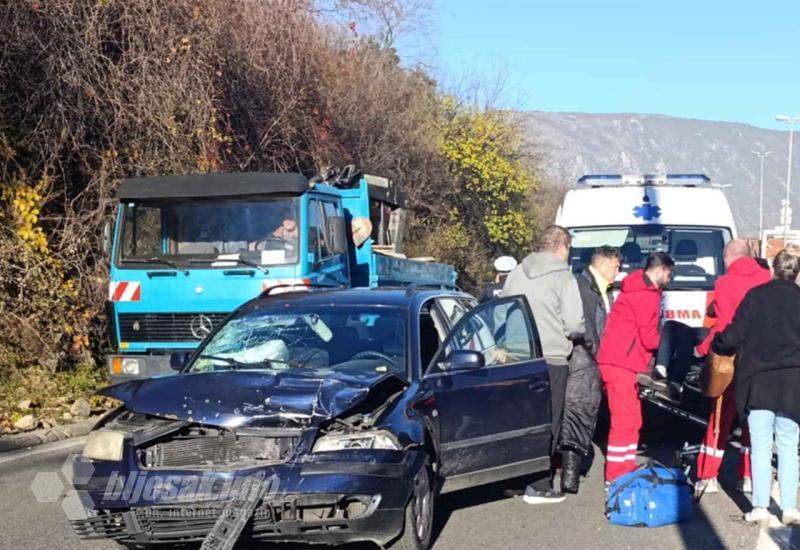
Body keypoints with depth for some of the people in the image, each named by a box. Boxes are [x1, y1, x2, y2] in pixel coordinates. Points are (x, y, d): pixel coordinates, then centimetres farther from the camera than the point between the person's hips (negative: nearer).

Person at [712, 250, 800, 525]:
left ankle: (760, 507, 0)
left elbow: (735, 334, -3)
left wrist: (716, 344, 15)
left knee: (761, 446, 3)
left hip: (758, 380, -1)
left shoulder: (755, 296, 0)